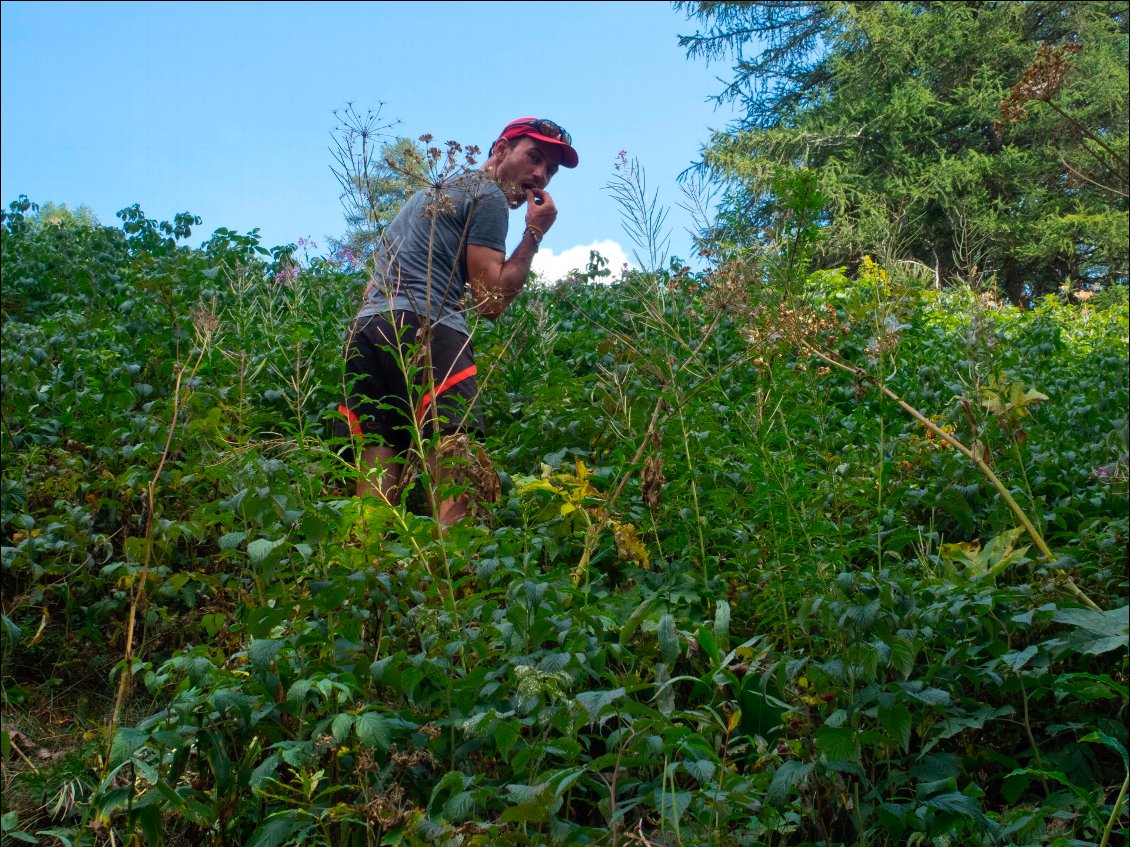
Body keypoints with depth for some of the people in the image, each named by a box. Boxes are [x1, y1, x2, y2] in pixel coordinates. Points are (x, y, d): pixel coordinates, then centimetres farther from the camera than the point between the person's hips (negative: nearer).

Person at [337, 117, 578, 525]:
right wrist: (535, 234, 6)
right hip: (424, 330, -9)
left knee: (375, 491, -1)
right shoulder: (487, 195, 6)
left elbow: (373, 287, 31)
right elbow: (491, 300, -2)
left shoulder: (430, 193, 33)